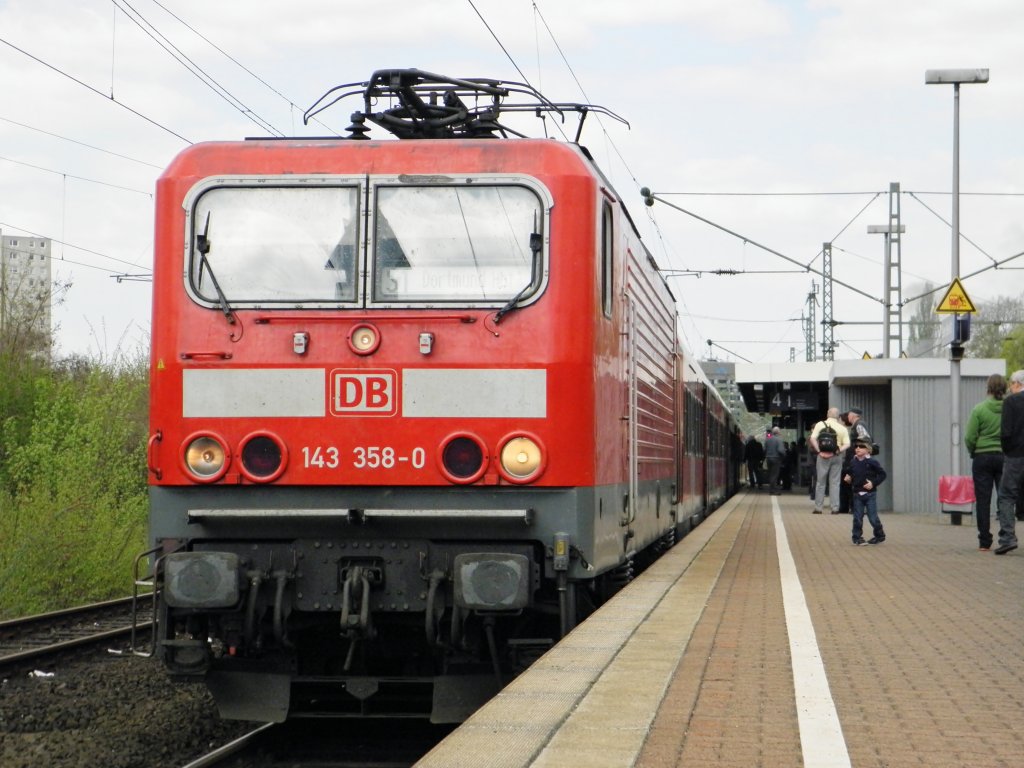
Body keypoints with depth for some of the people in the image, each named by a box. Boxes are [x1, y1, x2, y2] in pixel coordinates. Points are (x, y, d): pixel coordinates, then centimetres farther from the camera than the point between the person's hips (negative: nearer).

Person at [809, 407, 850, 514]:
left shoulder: (820, 425, 0)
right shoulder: (842, 428, 4)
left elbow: (813, 439, -12)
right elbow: (847, 444, -5)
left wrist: (819, 451, -11)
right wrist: (839, 450, -11)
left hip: (823, 456, -1)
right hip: (837, 457, 1)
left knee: (820, 482, 7)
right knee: (835, 482, 7)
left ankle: (818, 507, 7)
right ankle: (835, 508, 4)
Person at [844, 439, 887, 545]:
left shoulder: (872, 462, -8)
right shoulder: (853, 463, 6)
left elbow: (882, 474, -5)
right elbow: (850, 475, 20)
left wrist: (873, 483, -14)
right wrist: (848, 479, -1)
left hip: (870, 494, -4)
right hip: (857, 494, 4)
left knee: (873, 517, -1)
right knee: (857, 518, 5)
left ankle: (879, 535, 18)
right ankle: (857, 537, 15)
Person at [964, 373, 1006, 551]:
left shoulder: (979, 409, -9)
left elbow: (970, 438, -8)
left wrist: (973, 452, 10)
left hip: (983, 458, -1)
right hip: (1005, 457, 1)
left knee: (983, 501, 4)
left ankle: (984, 541, 4)